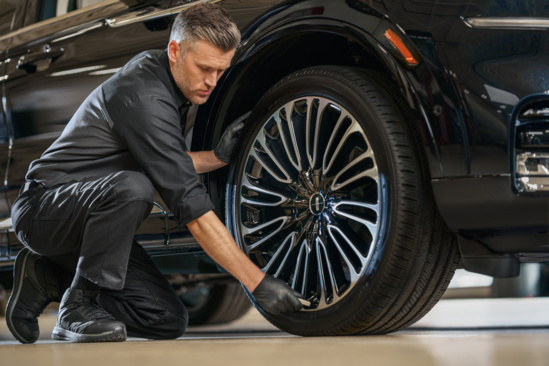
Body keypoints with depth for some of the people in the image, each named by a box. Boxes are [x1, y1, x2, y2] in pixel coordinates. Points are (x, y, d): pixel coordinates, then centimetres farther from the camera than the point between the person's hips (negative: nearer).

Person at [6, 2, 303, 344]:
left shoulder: (156, 71, 4)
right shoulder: (143, 96, -25)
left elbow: (168, 165, 19)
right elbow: (189, 202, -29)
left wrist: (218, 156, 0)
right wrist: (257, 281, -30)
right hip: (44, 209, -9)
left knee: (169, 320, -4)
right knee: (132, 186, -39)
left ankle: (48, 278, 10)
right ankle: (78, 306, -19)